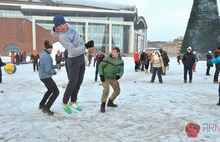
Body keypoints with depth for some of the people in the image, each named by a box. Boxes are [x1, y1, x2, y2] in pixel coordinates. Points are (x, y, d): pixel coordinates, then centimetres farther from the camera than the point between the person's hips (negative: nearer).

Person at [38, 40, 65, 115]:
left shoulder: (43, 55, 11)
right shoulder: (47, 56, -21)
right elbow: (48, 69, -25)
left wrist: (58, 65, 6)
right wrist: (54, 72, -6)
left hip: (43, 76, 10)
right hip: (46, 77, -10)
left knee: (50, 90, 28)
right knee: (56, 92, -5)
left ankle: (41, 104, 36)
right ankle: (46, 108, -4)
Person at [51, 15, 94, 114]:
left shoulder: (68, 26, -1)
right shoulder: (63, 37, -25)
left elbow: (53, 33, 16)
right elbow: (73, 51, -31)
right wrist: (86, 46, -36)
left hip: (81, 57, 8)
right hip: (74, 60, -8)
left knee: (79, 82, 12)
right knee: (73, 83, -3)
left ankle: (73, 101, 27)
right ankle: (65, 103, 18)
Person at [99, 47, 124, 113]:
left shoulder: (121, 61, -6)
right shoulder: (108, 58, -19)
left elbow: (121, 71, -1)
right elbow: (100, 66, -10)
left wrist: (119, 75, -23)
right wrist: (101, 75, -19)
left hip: (113, 78, 6)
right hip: (105, 77, -6)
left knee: (117, 90, 10)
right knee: (106, 90, -24)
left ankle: (110, 102, 31)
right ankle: (103, 105, -10)